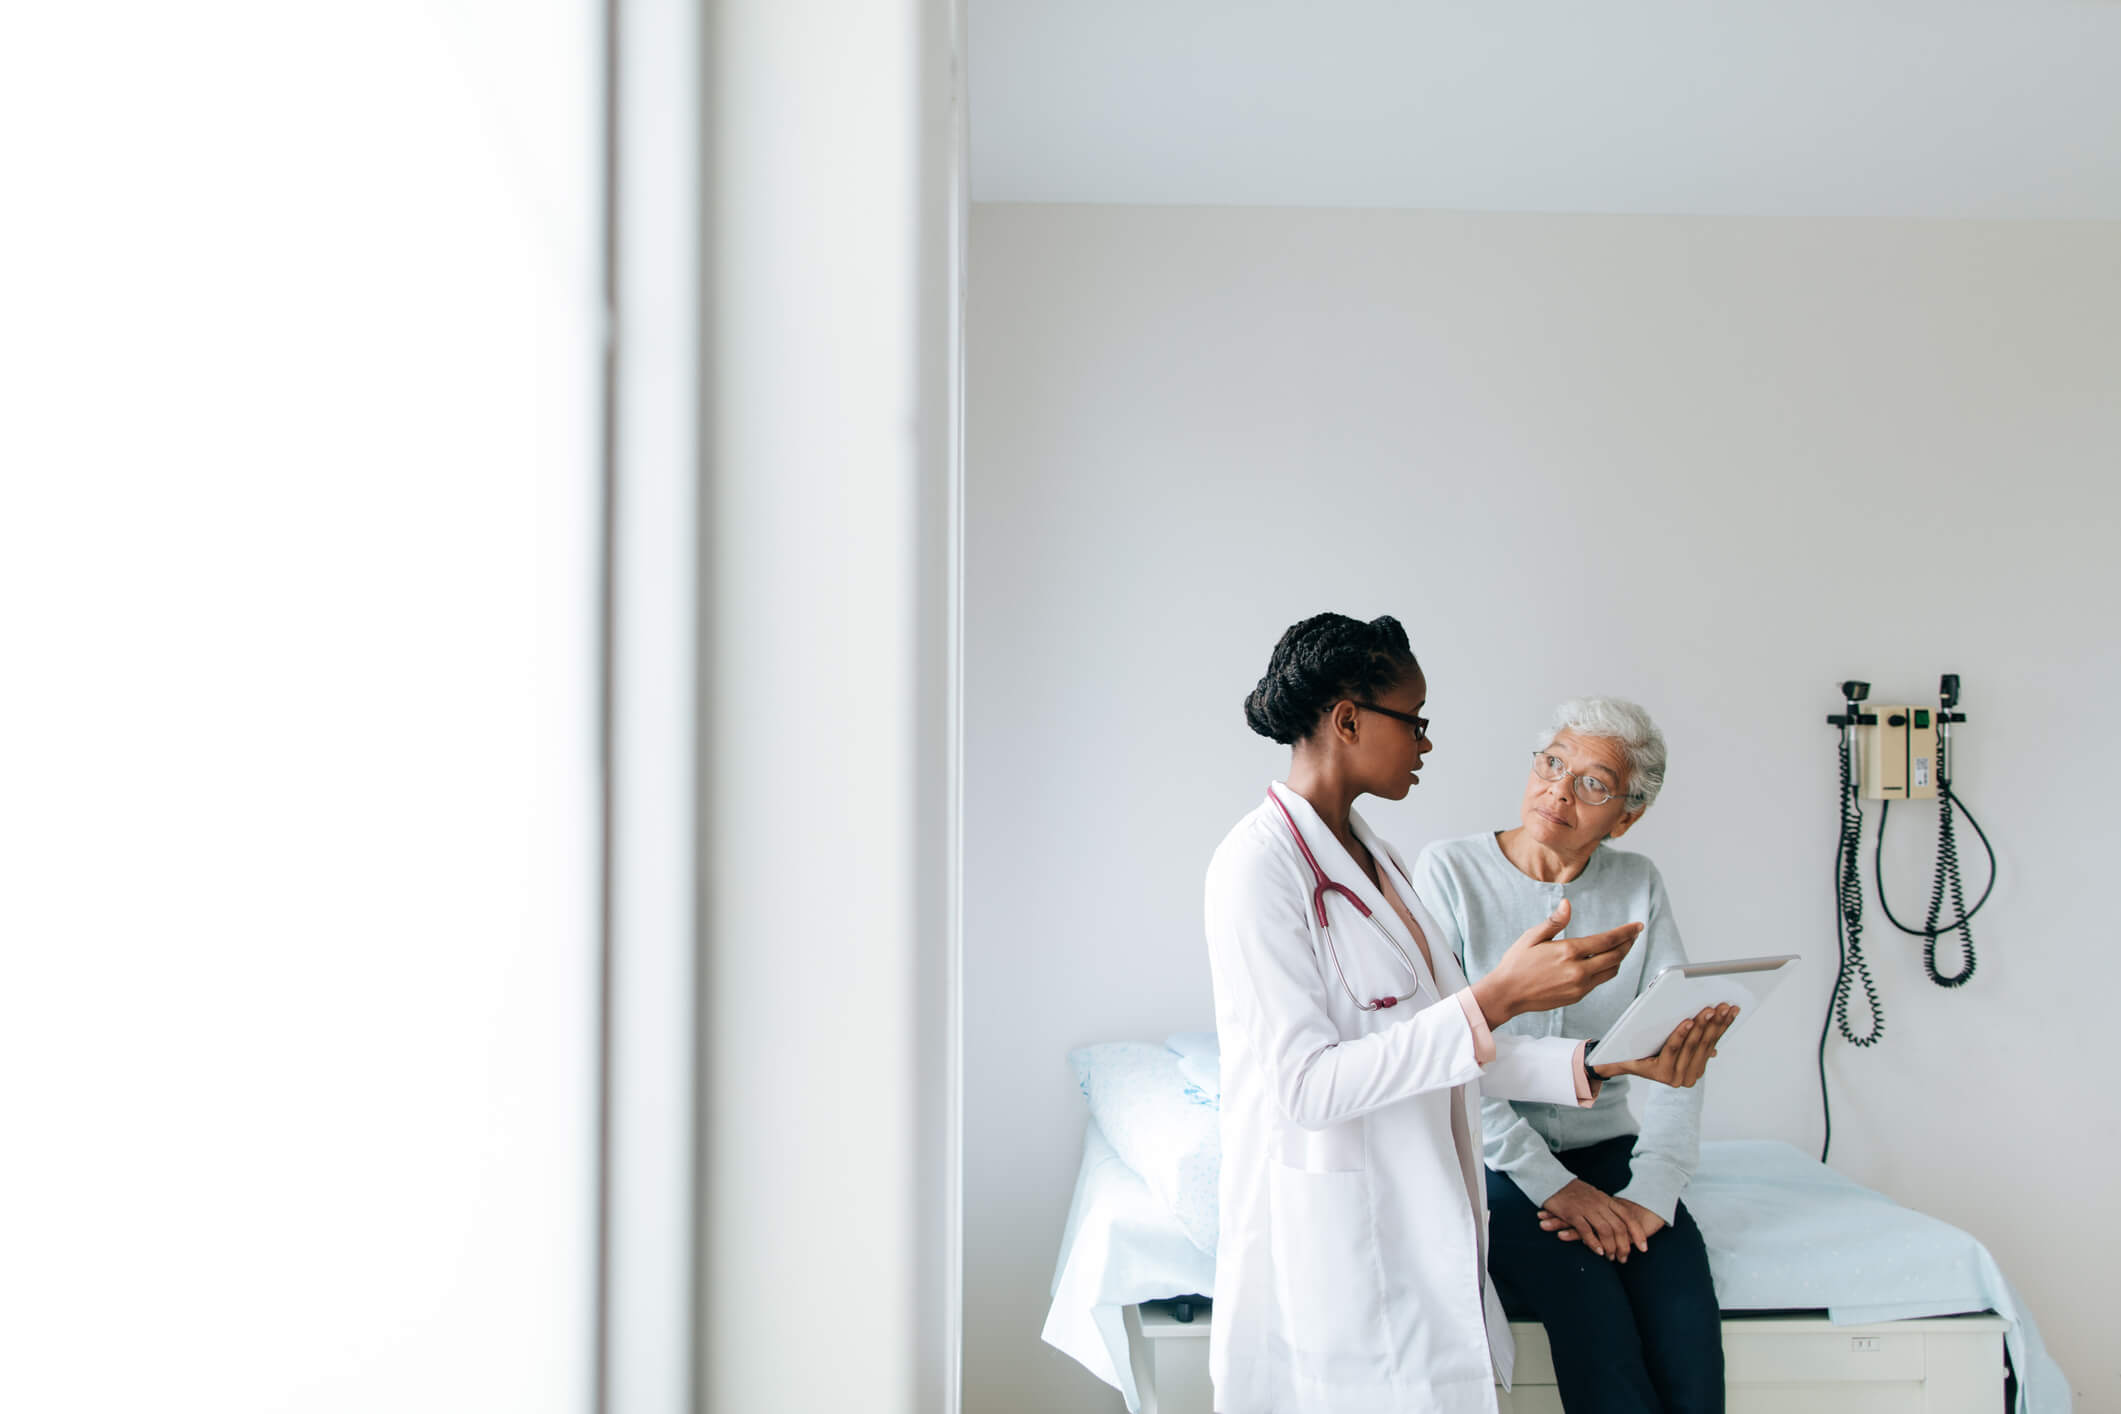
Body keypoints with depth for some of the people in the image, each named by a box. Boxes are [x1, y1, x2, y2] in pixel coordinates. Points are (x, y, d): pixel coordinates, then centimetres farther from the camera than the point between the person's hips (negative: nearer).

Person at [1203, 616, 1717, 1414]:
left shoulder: (1375, 858, 11)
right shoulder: (1261, 863, -17)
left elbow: (1449, 1046, 9)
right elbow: (1307, 1083, -24)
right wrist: (1495, 998, -27)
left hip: (1414, 1226, 8)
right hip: (1326, 1233, -8)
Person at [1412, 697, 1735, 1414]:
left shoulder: (1638, 886, 5)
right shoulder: (1449, 872, -6)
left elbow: (1677, 1050, -1)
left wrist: (1653, 1192, -15)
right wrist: (1549, 1183, -17)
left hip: (1603, 1144, 3)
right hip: (1490, 1158, -3)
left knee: (1684, 1317, -22)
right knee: (1590, 1306, -27)